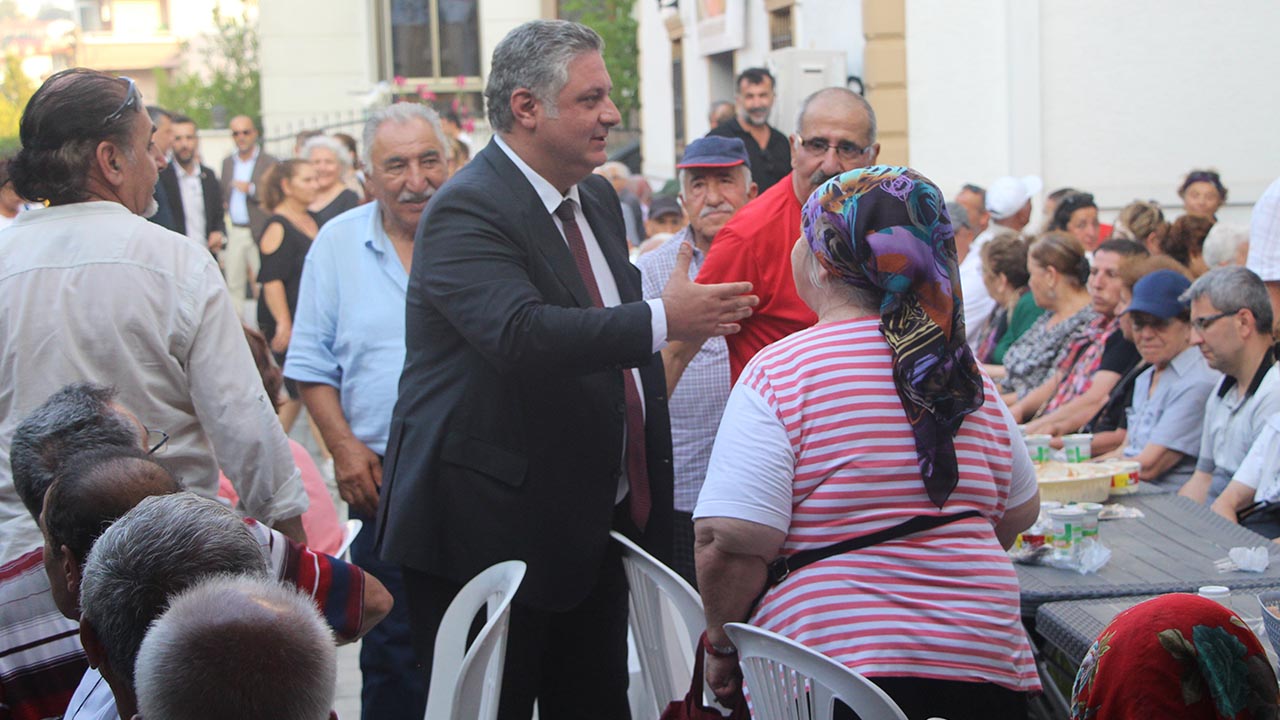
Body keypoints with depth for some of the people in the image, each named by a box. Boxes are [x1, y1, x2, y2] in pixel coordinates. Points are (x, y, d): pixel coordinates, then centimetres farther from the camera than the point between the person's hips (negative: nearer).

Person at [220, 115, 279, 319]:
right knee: (233, 284, 7)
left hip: (259, 232, -5)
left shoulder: (270, 163, -2)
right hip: (234, 232, 5)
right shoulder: (227, 162, 14)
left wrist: (252, 189, -19)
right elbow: (223, 197, 17)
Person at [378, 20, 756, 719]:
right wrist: (663, 320, -31)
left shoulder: (597, 200, 13)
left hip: (594, 524, 9)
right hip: (491, 529, -8)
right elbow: (522, 333, -33)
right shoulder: (466, 211, -16)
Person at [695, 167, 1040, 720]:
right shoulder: (965, 373, 5)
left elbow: (731, 541, -19)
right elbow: (1019, 510, 15)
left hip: (835, 672, -5)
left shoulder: (778, 372, -12)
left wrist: (722, 643, -3)